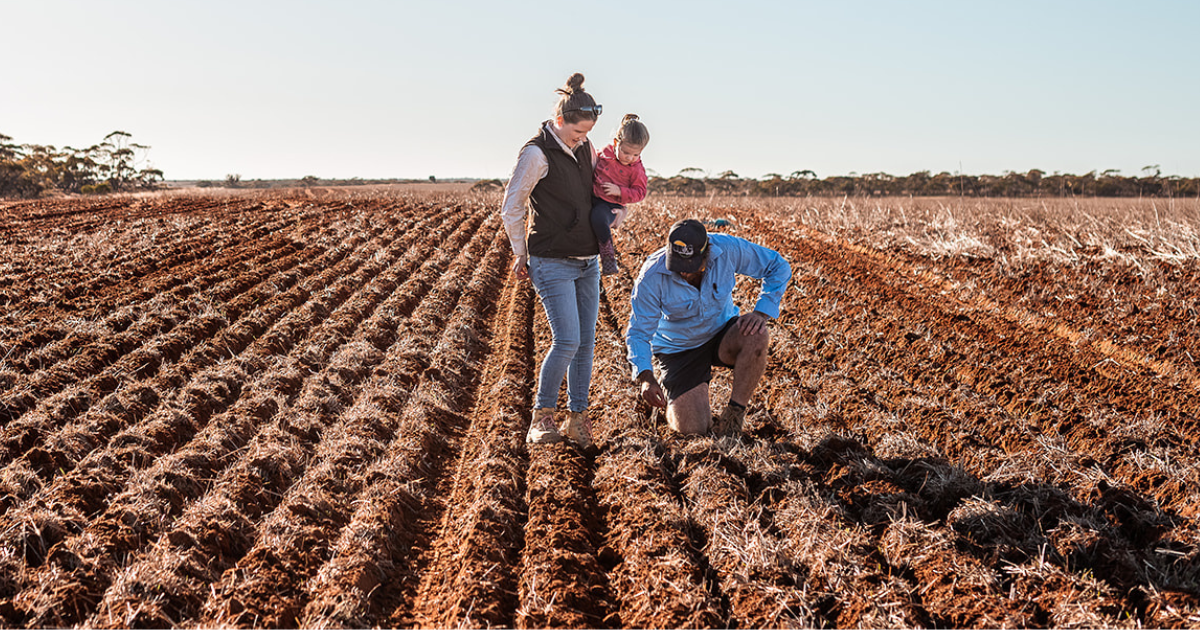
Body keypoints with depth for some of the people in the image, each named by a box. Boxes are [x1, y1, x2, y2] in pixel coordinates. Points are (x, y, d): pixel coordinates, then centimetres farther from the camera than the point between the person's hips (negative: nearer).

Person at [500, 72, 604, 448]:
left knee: (586, 341, 5)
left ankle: (577, 416, 16)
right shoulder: (537, 154, -13)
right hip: (552, 263, -7)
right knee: (567, 341, -14)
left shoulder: (585, 149, 8)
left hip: (588, 261, 7)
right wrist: (521, 256, 1)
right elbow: (511, 209, -6)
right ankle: (542, 416, 3)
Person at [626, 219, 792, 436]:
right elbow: (639, 332, -20)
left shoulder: (727, 249, -23)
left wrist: (762, 312, -23)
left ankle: (734, 413, -14)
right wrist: (645, 376, -37)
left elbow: (779, 267, -9)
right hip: (678, 349, -1)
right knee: (693, 428, -14)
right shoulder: (652, 277, -26)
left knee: (756, 337, -34)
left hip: (721, 336, 2)